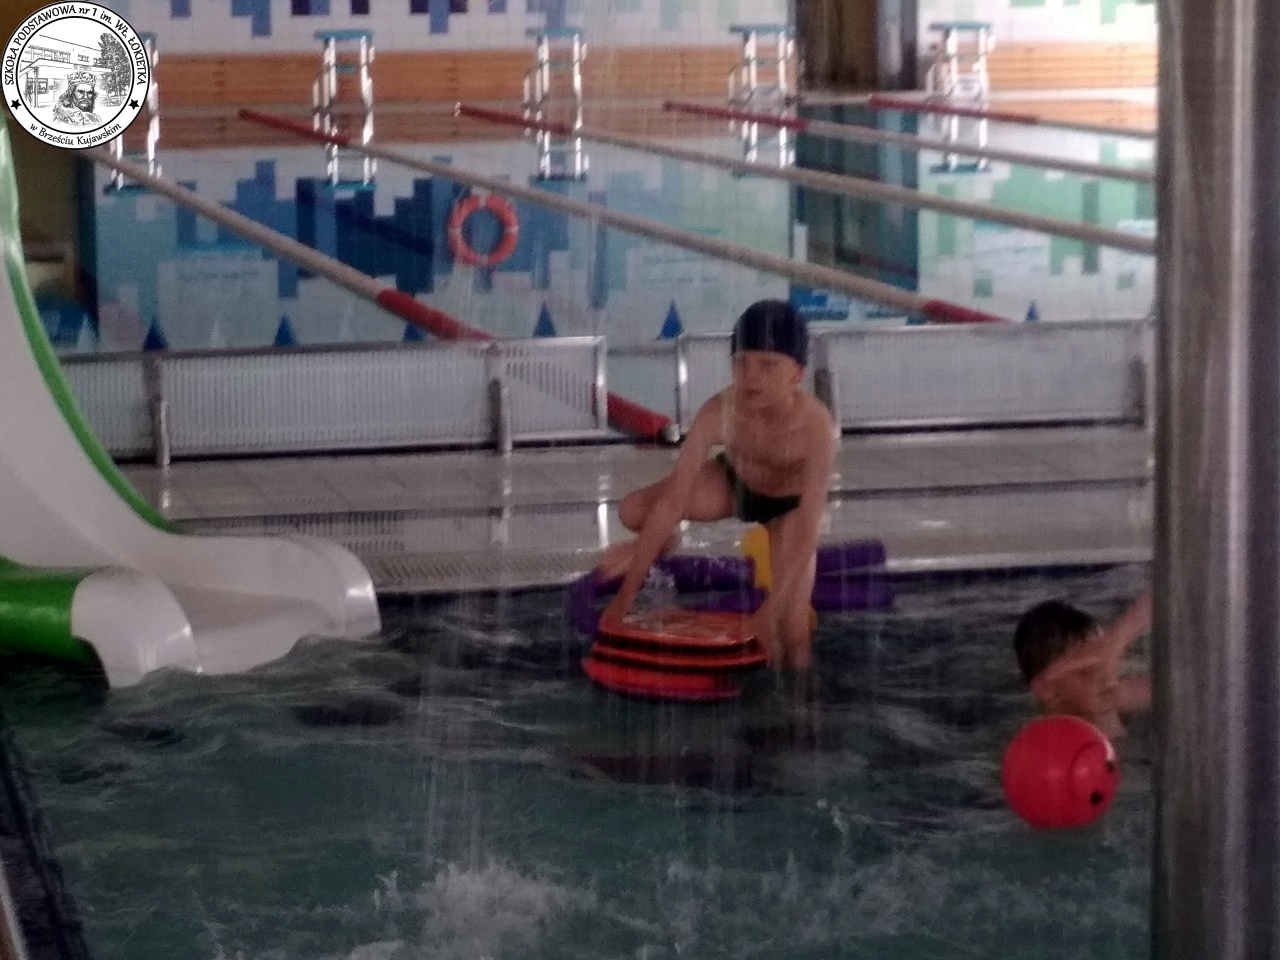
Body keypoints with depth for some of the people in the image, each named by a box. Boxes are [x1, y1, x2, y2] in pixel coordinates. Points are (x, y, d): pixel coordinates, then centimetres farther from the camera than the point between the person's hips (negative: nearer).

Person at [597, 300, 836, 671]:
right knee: (634, 510, -18)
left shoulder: (816, 427, -40)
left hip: (789, 504, -2)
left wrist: (767, 613, -43)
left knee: (792, 631, -12)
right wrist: (627, 593, -35)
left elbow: (806, 536, -38)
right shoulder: (718, 412, -34)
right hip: (732, 481, 2)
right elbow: (670, 502, -33)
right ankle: (662, 543, 19)